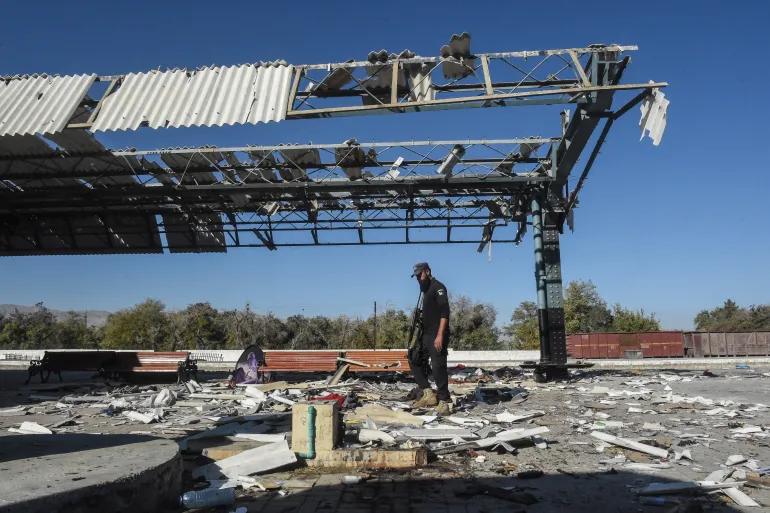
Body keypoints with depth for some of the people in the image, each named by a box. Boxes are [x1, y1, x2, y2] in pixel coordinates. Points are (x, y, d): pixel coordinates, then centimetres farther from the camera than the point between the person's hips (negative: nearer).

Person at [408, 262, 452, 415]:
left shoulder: (438, 287, -9)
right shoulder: (426, 289, 19)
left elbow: (445, 312, -19)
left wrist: (440, 335, -26)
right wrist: (419, 334, 20)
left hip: (437, 336, -10)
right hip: (426, 335, 10)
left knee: (438, 367, -9)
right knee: (414, 361, 11)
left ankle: (444, 402, -1)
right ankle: (428, 394, 12)